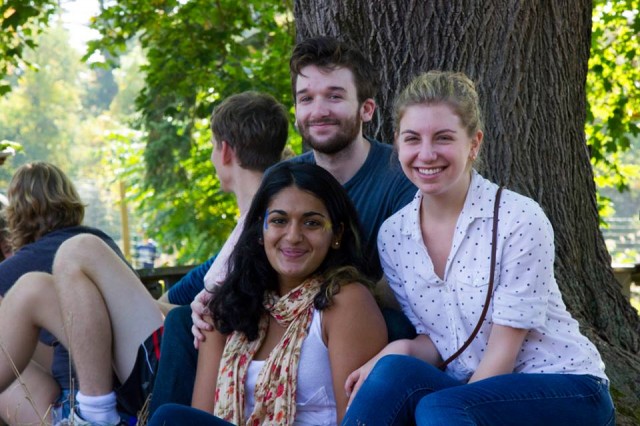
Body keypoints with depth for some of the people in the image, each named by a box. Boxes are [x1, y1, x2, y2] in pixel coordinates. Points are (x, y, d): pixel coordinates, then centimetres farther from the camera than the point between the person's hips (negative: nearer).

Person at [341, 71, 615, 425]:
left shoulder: (521, 219, -15)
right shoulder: (392, 236, 1)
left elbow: (504, 348, -14)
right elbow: (436, 340, 7)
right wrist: (401, 351, -14)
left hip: (566, 390, -4)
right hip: (477, 391, 4)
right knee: (394, 370, -26)